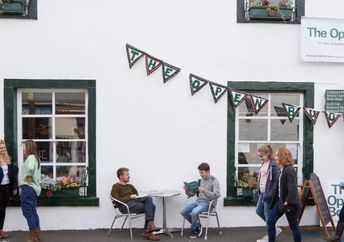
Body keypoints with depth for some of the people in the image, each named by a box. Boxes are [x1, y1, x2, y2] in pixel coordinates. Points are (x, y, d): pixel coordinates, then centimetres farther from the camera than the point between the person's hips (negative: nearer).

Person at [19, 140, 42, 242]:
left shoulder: (31, 157, -15)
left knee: (28, 212, -4)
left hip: (28, 188, -10)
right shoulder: (35, 158, 16)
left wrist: (28, 177, -21)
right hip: (33, 188, 10)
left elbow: (30, 168, -35)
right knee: (33, 212, 14)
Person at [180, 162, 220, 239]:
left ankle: (193, 230, -4)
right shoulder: (200, 181, 10)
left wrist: (205, 191, -33)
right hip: (198, 201, 7)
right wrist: (187, 190, -10)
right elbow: (191, 194, 12)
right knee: (183, 211, -13)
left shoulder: (214, 181, -8)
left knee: (194, 212, -33)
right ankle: (197, 226, 6)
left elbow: (216, 195, -21)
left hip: (208, 203, -7)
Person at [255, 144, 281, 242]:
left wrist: (270, 194, -23)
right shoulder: (263, 164, 12)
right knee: (258, 210, 13)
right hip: (262, 192, 10)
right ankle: (274, 229, 25)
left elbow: (276, 181, -20)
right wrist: (258, 189, 15)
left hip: (268, 193, -10)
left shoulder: (273, 165, -16)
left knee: (267, 213, 0)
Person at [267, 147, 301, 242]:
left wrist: (288, 202, -21)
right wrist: (282, 201, 13)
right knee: (270, 221, 8)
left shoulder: (289, 170, -21)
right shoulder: (283, 170, 7)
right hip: (281, 201, 9)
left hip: (289, 203, -9)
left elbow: (292, 189, -24)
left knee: (293, 226, 6)